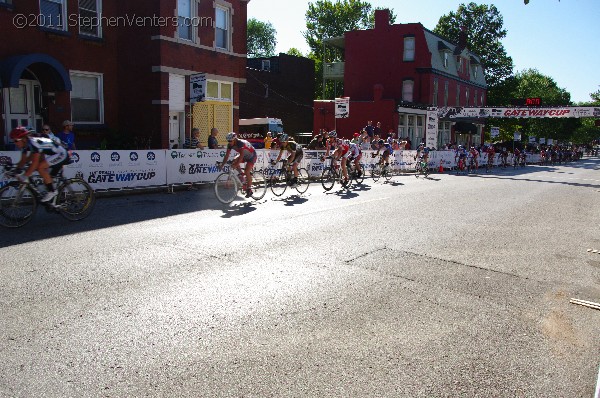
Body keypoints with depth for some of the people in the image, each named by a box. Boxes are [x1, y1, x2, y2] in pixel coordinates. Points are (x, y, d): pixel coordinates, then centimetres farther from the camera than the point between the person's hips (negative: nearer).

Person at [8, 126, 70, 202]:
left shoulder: (34, 143, -26)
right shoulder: (26, 145, 2)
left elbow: (35, 162, -32)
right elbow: (23, 161, 9)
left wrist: (25, 176, -31)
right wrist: (16, 171, -5)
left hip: (62, 154, -10)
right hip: (53, 155, 10)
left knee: (40, 167, -24)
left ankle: (52, 192, -15)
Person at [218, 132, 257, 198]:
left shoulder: (241, 143, -35)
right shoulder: (230, 145, -14)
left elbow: (241, 155, -43)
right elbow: (227, 155, -14)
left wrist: (236, 165, -53)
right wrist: (222, 165, -25)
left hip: (252, 156, -7)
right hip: (244, 155, 7)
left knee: (246, 172, -19)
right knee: (234, 160, -20)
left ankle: (249, 190, -8)